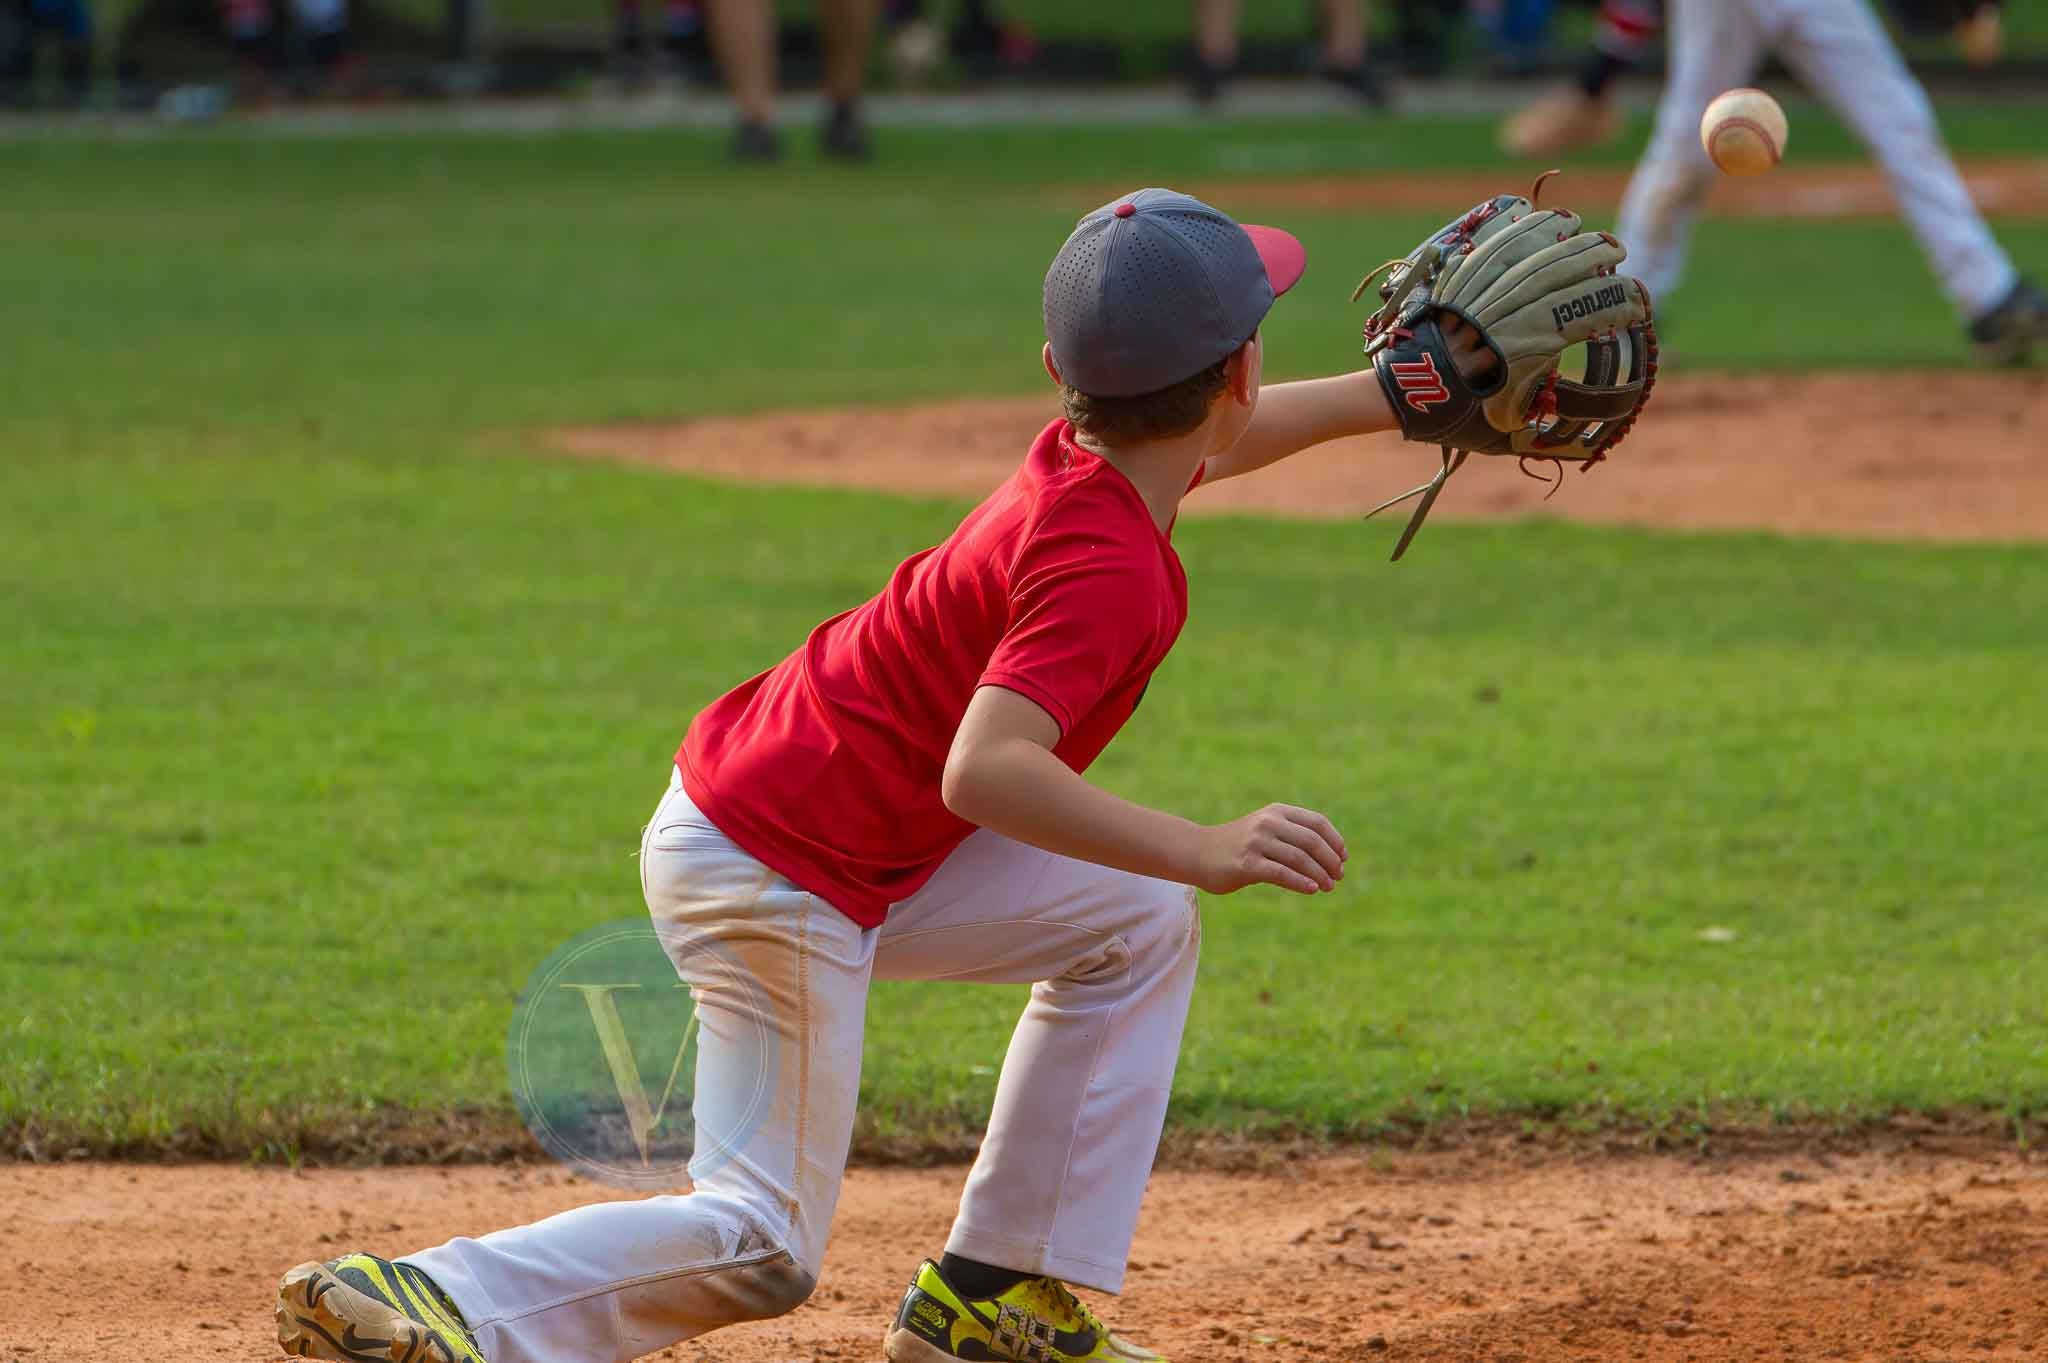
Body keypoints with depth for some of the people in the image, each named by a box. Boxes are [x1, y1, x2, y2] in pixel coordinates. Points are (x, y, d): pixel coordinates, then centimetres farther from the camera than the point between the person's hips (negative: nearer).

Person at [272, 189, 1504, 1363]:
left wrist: (1394, 395, 23)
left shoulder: (1081, 458, 1)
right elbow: (984, 771, -40)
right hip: (776, 879, -10)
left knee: (1140, 927, 16)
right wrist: (1202, 851, -43)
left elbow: (1214, 439, 26)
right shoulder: (1109, 568, -26)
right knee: (763, 1251, -2)